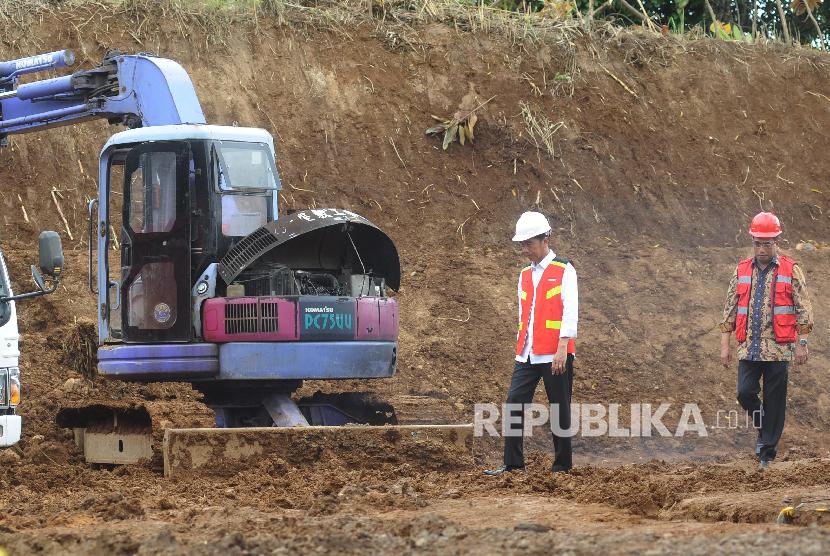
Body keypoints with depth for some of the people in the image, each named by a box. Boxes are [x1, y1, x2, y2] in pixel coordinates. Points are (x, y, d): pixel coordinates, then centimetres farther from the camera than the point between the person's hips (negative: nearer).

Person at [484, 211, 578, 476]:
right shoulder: (525, 275, 16)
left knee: (559, 409, 1)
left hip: (555, 355, -6)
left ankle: (562, 466, 9)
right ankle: (512, 464, -1)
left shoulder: (564, 271, -4)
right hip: (527, 355, 6)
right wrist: (521, 347, 17)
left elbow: (570, 311, -11)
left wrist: (562, 347, -19)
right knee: (514, 403, -4)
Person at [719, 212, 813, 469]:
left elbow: (803, 310, 0)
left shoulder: (791, 271, 0)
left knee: (774, 400, 0)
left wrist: (801, 344, -5)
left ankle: (768, 452, 8)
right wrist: (725, 345, 6)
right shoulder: (742, 271, 9)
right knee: (745, 393, -7)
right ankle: (763, 428, 22)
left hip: (778, 348, -3)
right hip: (749, 348, 3)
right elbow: (730, 309, 11)